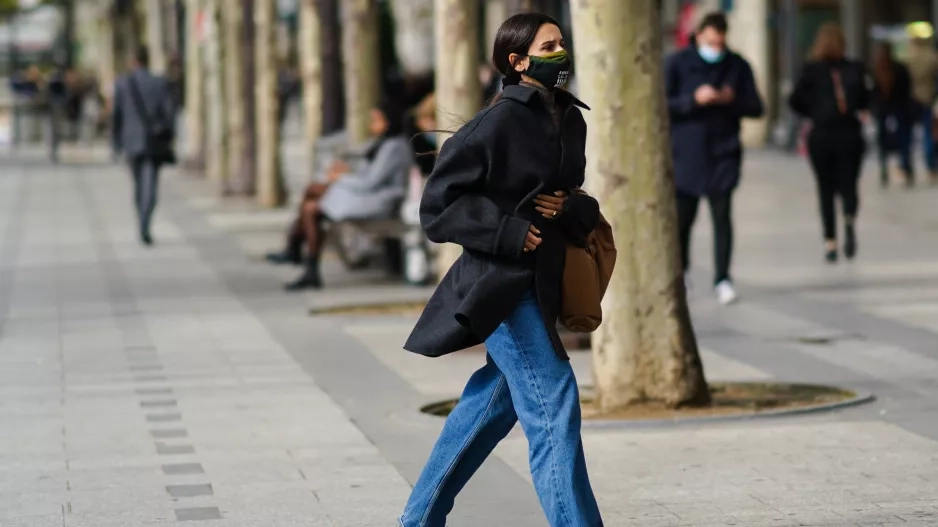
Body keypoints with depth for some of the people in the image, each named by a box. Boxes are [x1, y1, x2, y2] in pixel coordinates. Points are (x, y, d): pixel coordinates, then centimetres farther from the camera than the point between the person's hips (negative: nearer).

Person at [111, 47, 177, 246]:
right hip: (155, 141, -1)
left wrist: (116, 141, 10)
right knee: (150, 186, -6)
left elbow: (116, 115, 0)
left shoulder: (122, 84, -2)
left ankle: (143, 226, 24)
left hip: (132, 141, 1)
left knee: (139, 185, 18)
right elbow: (169, 113, -3)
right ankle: (145, 226, -24)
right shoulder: (161, 84, -2)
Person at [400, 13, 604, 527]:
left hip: (539, 282, 9)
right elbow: (438, 205, -12)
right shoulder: (499, 121, -14)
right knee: (553, 404, -12)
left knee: (494, 401, 16)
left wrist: (572, 210, -6)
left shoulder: (570, 120, 9)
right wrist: (509, 232, -21)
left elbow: (582, 206, 18)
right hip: (501, 282, -8)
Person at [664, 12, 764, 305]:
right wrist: (694, 100, -19)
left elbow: (756, 107, 5)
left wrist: (732, 100, -14)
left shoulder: (738, 66, 3)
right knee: (682, 218, 5)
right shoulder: (678, 64, -2)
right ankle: (678, 274, 25)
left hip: (723, 156, 0)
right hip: (686, 154, 0)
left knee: (722, 215, -6)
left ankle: (722, 279, 0)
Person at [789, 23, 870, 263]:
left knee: (826, 190, 9)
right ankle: (850, 219, -24)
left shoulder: (811, 70, -5)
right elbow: (865, 102, 0)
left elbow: (795, 101, -7)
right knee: (848, 184, 8)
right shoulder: (854, 69, -1)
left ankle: (830, 243, 3)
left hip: (821, 135, 0)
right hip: (850, 134, 0)